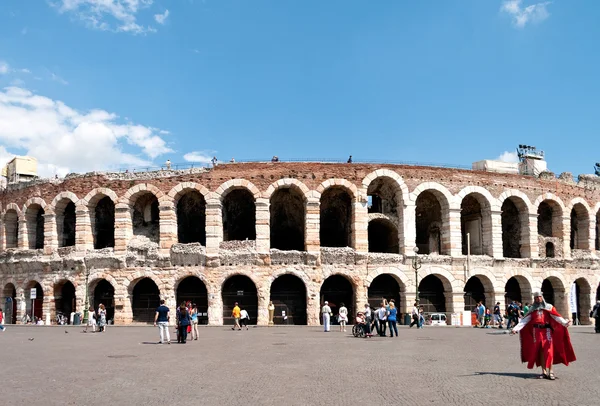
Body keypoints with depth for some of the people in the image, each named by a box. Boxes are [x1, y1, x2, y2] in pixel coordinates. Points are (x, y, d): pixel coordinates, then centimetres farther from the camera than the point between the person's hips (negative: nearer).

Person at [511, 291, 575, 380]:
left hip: (547, 330, -3)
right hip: (537, 331, 3)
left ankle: (550, 372, -3)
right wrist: (516, 328, 1)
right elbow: (525, 320, 9)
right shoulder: (532, 309, 13)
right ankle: (544, 372, 10)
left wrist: (565, 323, -26)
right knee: (540, 352, 4)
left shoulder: (549, 307, 6)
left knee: (549, 351, -7)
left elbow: (557, 317, -7)